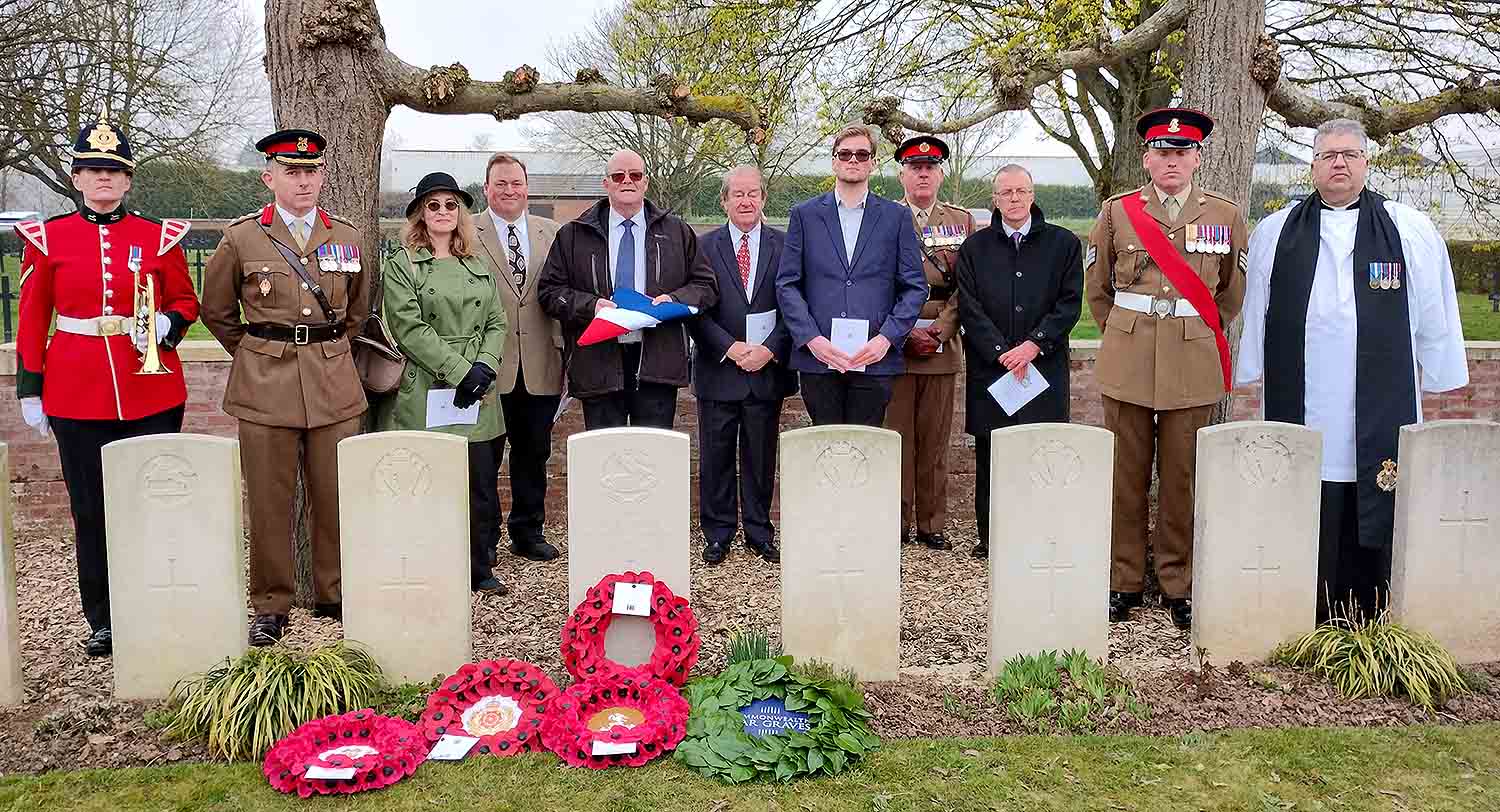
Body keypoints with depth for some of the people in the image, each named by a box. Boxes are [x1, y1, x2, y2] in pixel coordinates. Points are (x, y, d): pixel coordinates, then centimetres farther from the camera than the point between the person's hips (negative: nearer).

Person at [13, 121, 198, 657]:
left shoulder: (160, 237, 3)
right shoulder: (48, 239, 3)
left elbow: (185, 303, 11)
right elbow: (32, 319, 6)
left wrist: (164, 323, -11)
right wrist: (28, 388, 3)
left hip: (153, 389, 0)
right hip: (77, 392, 0)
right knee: (91, 510, 6)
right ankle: (104, 619, 18)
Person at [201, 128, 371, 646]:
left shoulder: (346, 236, 7)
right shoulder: (241, 238, 0)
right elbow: (216, 311, 12)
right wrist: (253, 352, 12)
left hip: (335, 384, 2)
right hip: (265, 385, -2)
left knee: (336, 495, 5)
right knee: (269, 500, 3)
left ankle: (334, 594, 21)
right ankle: (270, 606, 16)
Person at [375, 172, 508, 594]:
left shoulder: (478, 267, 18)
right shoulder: (401, 265, 2)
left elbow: (496, 322, 12)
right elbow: (409, 328, -8)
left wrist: (484, 366, -6)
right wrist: (460, 370, -14)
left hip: (477, 398, 5)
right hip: (425, 394, -4)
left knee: (482, 484, 4)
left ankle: (479, 570, 17)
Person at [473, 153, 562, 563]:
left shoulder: (551, 232, 10)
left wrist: (563, 345, 3)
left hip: (539, 364, 3)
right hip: (488, 365, -3)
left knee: (533, 453, 13)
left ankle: (528, 532, 26)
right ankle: (484, 537, 19)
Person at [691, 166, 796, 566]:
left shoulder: (785, 245, 4)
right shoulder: (704, 246, 2)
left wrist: (770, 350, -11)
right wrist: (729, 348, -12)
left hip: (768, 368, 1)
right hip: (718, 369, 0)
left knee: (761, 456, 10)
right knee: (715, 457, 6)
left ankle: (759, 533, 21)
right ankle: (717, 534, 18)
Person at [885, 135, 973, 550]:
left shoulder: (962, 220, 11)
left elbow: (966, 285, 5)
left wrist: (940, 331, -7)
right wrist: (905, 333, -9)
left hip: (943, 343, 2)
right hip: (893, 342, -2)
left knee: (935, 438, 5)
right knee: (895, 435, 0)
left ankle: (931, 524, 14)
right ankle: (896, 522, 9)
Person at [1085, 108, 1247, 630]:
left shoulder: (1225, 215, 5)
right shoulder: (1118, 211, 5)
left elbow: (1235, 290, 18)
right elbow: (1096, 286, 16)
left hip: (1194, 362, 0)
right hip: (1127, 359, 0)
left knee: (1183, 475, 4)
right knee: (1127, 473, 4)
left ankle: (1179, 584, 16)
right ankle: (1124, 581, 15)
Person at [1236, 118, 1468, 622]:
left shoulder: (1411, 231, 7)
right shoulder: (1275, 233, 10)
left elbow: (1435, 317, 10)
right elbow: (1256, 314, 14)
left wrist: (1441, 384, 9)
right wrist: (1252, 377, 13)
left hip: (1380, 412, 0)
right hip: (1300, 412, 0)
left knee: (1372, 522, 2)